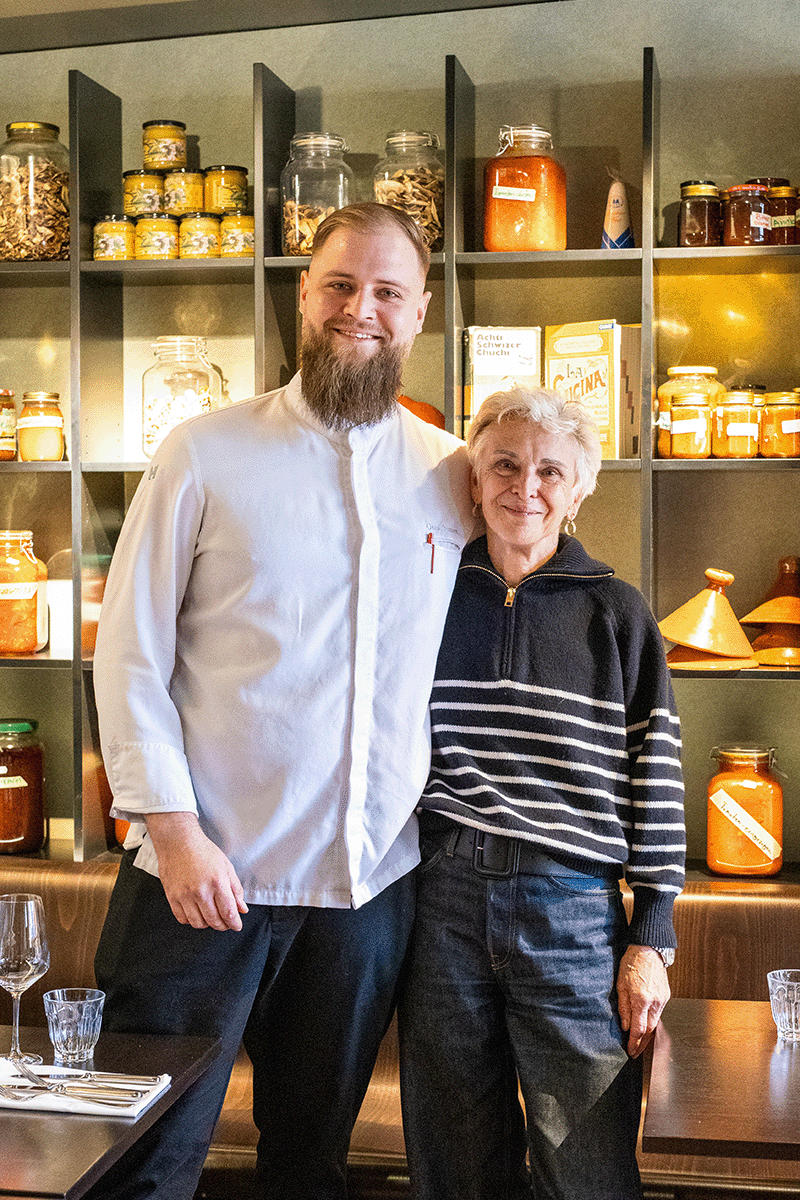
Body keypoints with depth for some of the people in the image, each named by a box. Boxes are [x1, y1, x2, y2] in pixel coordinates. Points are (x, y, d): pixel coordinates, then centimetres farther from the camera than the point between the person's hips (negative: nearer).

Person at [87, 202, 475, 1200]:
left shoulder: (452, 475, 5)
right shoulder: (206, 455, -2)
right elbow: (127, 654, -4)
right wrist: (173, 827, -12)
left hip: (371, 879, 3)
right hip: (203, 869, -2)